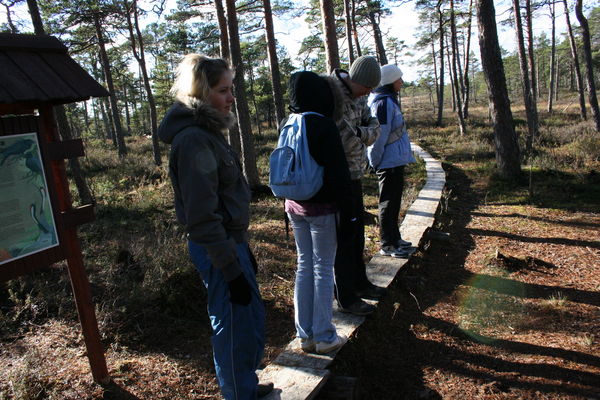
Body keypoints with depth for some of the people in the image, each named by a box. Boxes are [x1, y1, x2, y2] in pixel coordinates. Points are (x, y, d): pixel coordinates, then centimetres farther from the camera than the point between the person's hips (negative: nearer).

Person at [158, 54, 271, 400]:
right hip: (218, 252, -10)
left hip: (231, 242, 10)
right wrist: (231, 270, -19)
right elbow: (202, 216, -23)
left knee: (252, 319, 22)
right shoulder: (193, 140, -20)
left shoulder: (208, 132, 10)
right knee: (236, 328, 6)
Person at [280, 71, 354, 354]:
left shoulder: (286, 125, 5)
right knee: (323, 269, 4)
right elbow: (338, 171, -17)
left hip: (294, 205, 7)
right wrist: (348, 208, -9)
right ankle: (324, 337, 15)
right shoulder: (324, 126, -16)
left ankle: (305, 335, 23)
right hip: (322, 207, -6)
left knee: (304, 266, 14)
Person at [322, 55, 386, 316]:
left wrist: (362, 133, -16)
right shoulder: (329, 93, -19)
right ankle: (345, 298, 14)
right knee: (344, 238, 0)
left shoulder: (358, 97, 8)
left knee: (357, 234, 20)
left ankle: (359, 283, 38)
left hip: (354, 176, 9)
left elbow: (373, 128, 3)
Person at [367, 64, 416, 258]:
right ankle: (387, 245, 9)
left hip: (396, 160, 10)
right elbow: (379, 135, -21)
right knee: (388, 203, -1)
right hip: (389, 162, -10)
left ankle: (394, 238, 31)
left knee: (394, 201, 18)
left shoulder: (389, 100, 15)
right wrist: (376, 162, -15)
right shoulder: (383, 103, -19)